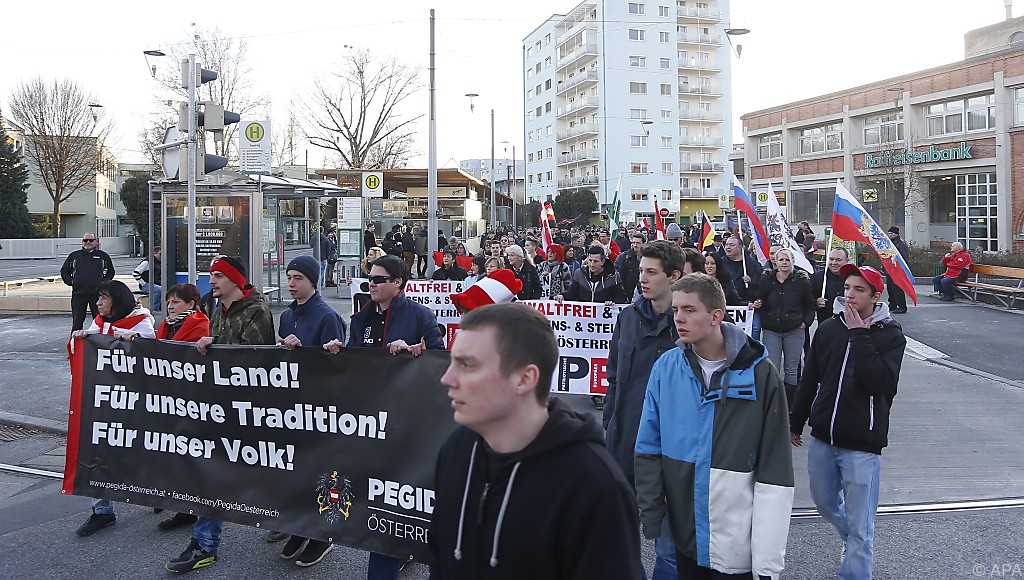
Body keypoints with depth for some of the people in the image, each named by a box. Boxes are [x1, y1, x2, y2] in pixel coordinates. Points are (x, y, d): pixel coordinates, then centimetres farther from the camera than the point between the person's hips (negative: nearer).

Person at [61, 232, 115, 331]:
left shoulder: (103, 256, 10)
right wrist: (71, 282, 2)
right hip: (78, 293, 1)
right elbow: (64, 271, 18)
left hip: (97, 293, -1)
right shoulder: (74, 256, 12)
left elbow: (111, 272, 15)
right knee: (77, 321, 4)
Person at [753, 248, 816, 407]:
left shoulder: (802, 280, -2)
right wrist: (757, 305, -8)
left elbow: (810, 305, 8)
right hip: (771, 331, 1)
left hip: (794, 331, -1)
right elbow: (761, 302, 14)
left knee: (791, 370, 7)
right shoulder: (766, 280, 2)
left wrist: (806, 322, -2)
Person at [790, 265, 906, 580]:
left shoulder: (890, 335, -7)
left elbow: (882, 382, -24)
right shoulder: (828, 329, 3)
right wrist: (796, 422, 18)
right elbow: (809, 380, 12)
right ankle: (853, 539, 50)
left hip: (862, 446, -5)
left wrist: (859, 335, -20)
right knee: (825, 504, 23)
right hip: (822, 438, 5)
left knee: (859, 527, 3)